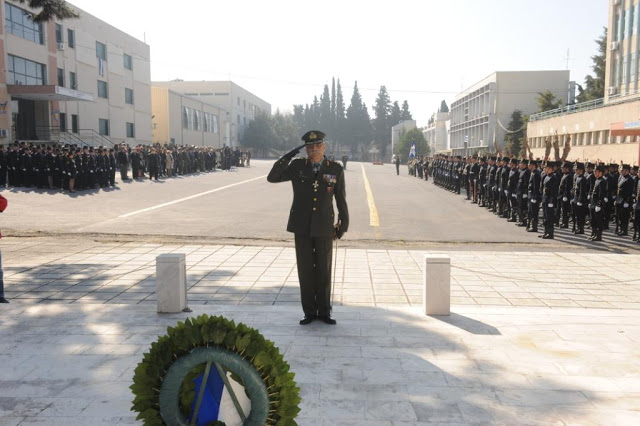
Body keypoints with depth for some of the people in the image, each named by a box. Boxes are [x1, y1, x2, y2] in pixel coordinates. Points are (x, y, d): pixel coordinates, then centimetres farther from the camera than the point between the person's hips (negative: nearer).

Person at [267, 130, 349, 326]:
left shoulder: (336, 170, -1)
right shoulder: (297, 166, 2)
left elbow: (341, 199, 4)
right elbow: (272, 178, -6)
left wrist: (344, 224, 6)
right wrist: (287, 156, -15)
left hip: (324, 228, -1)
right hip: (302, 228, 1)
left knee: (324, 272, 7)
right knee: (305, 271, 6)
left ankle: (324, 312, 21)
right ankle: (309, 312, 18)